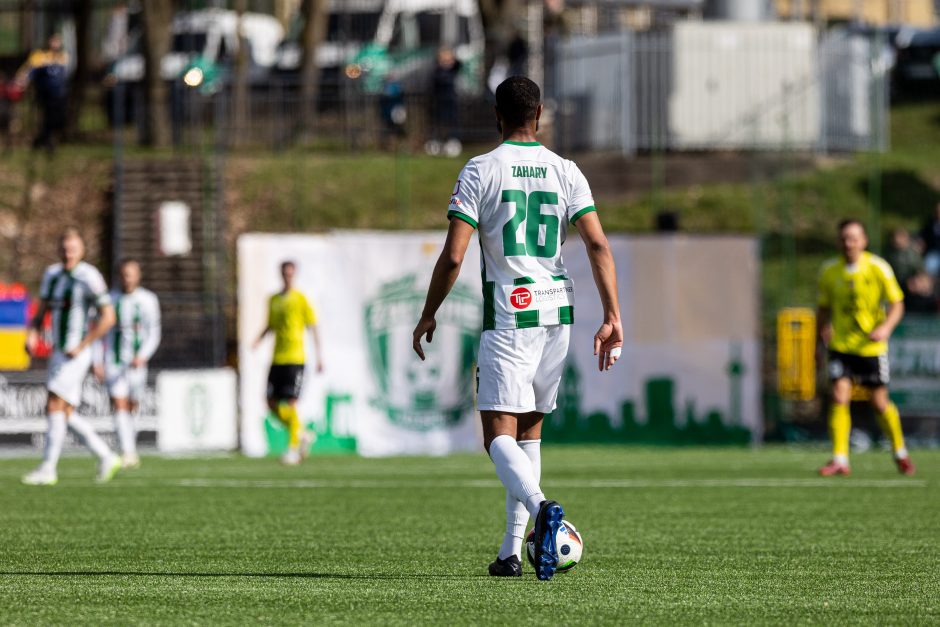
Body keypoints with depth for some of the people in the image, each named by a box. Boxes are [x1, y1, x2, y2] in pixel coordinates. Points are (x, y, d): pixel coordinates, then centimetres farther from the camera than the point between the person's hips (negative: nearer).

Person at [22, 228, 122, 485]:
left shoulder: (89, 277, -13)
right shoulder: (52, 274, 10)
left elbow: (108, 317, -13)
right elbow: (41, 312, 16)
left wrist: (82, 346, -16)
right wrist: (32, 334, -5)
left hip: (76, 355, -8)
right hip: (58, 353, 8)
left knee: (55, 408, -14)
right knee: (65, 414, 8)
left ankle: (48, 469, -11)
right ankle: (106, 457, 18)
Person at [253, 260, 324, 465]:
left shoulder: (301, 299, -2)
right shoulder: (274, 300, 13)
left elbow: (313, 328, -1)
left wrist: (319, 356, -5)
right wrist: (259, 339, 3)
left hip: (295, 358, -6)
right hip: (277, 359, 6)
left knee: (290, 403, -11)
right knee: (272, 403, 3)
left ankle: (293, 448, -3)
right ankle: (302, 434, 21)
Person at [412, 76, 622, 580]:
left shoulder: (480, 171, -5)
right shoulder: (566, 172, 6)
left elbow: (453, 256, -9)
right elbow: (598, 245, -3)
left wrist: (428, 315, 3)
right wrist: (612, 317, -2)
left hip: (507, 316, -5)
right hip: (557, 312, 5)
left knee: (500, 434, -7)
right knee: (530, 429, 16)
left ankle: (541, 507, -37)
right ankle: (511, 551, 15)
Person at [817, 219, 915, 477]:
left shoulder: (878, 268, -8)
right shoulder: (829, 271, -1)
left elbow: (897, 304, -4)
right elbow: (824, 308, 12)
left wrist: (886, 327, -21)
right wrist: (823, 330, -6)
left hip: (872, 346, -2)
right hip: (840, 345, 2)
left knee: (880, 402, 4)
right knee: (840, 397, -13)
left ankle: (900, 452, 27)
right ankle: (840, 460, -10)